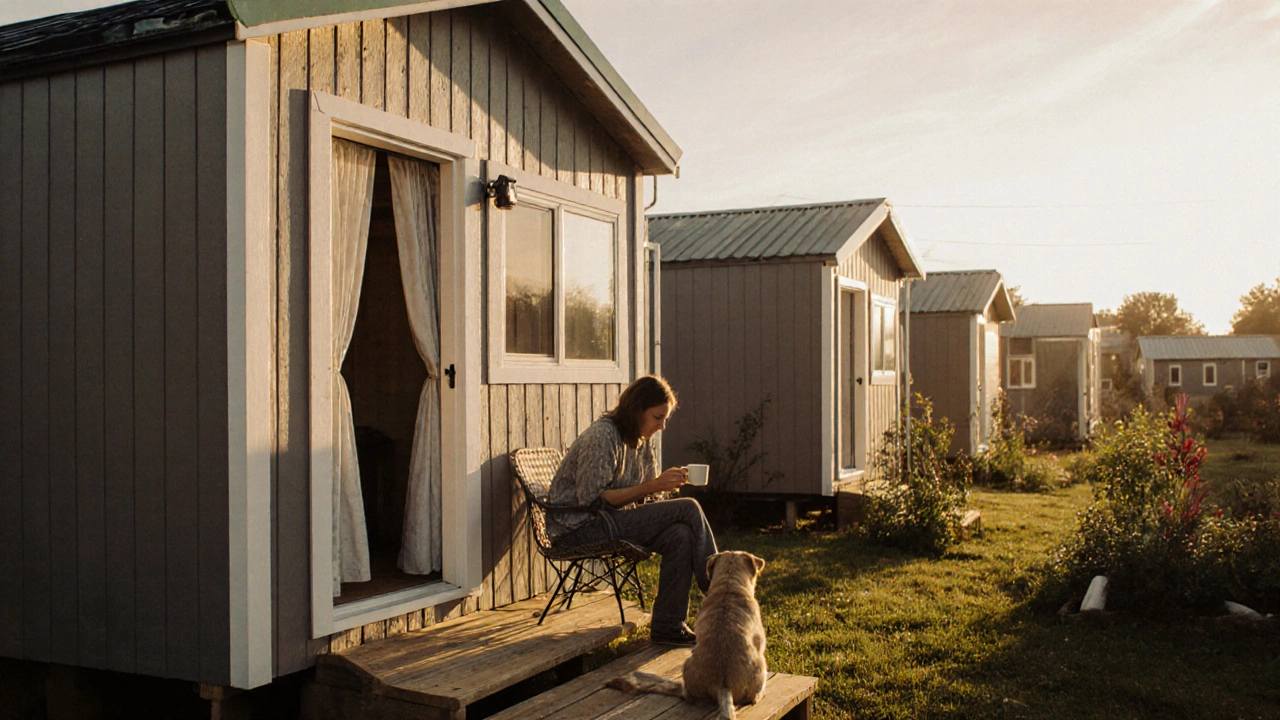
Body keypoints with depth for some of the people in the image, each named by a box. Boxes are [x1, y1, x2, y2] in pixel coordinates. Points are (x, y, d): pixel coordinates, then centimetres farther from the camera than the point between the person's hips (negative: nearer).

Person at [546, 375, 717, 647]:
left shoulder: (641, 439, 10)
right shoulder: (602, 436, -17)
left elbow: (647, 488, 13)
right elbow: (592, 499, -20)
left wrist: (666, 482, -10)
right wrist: (653, 486, -22)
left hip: (613, 520, 8)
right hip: (579, 527, -8)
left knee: (681, 535, -21)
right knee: (688, 509, -18)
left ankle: (666, 626, -13)